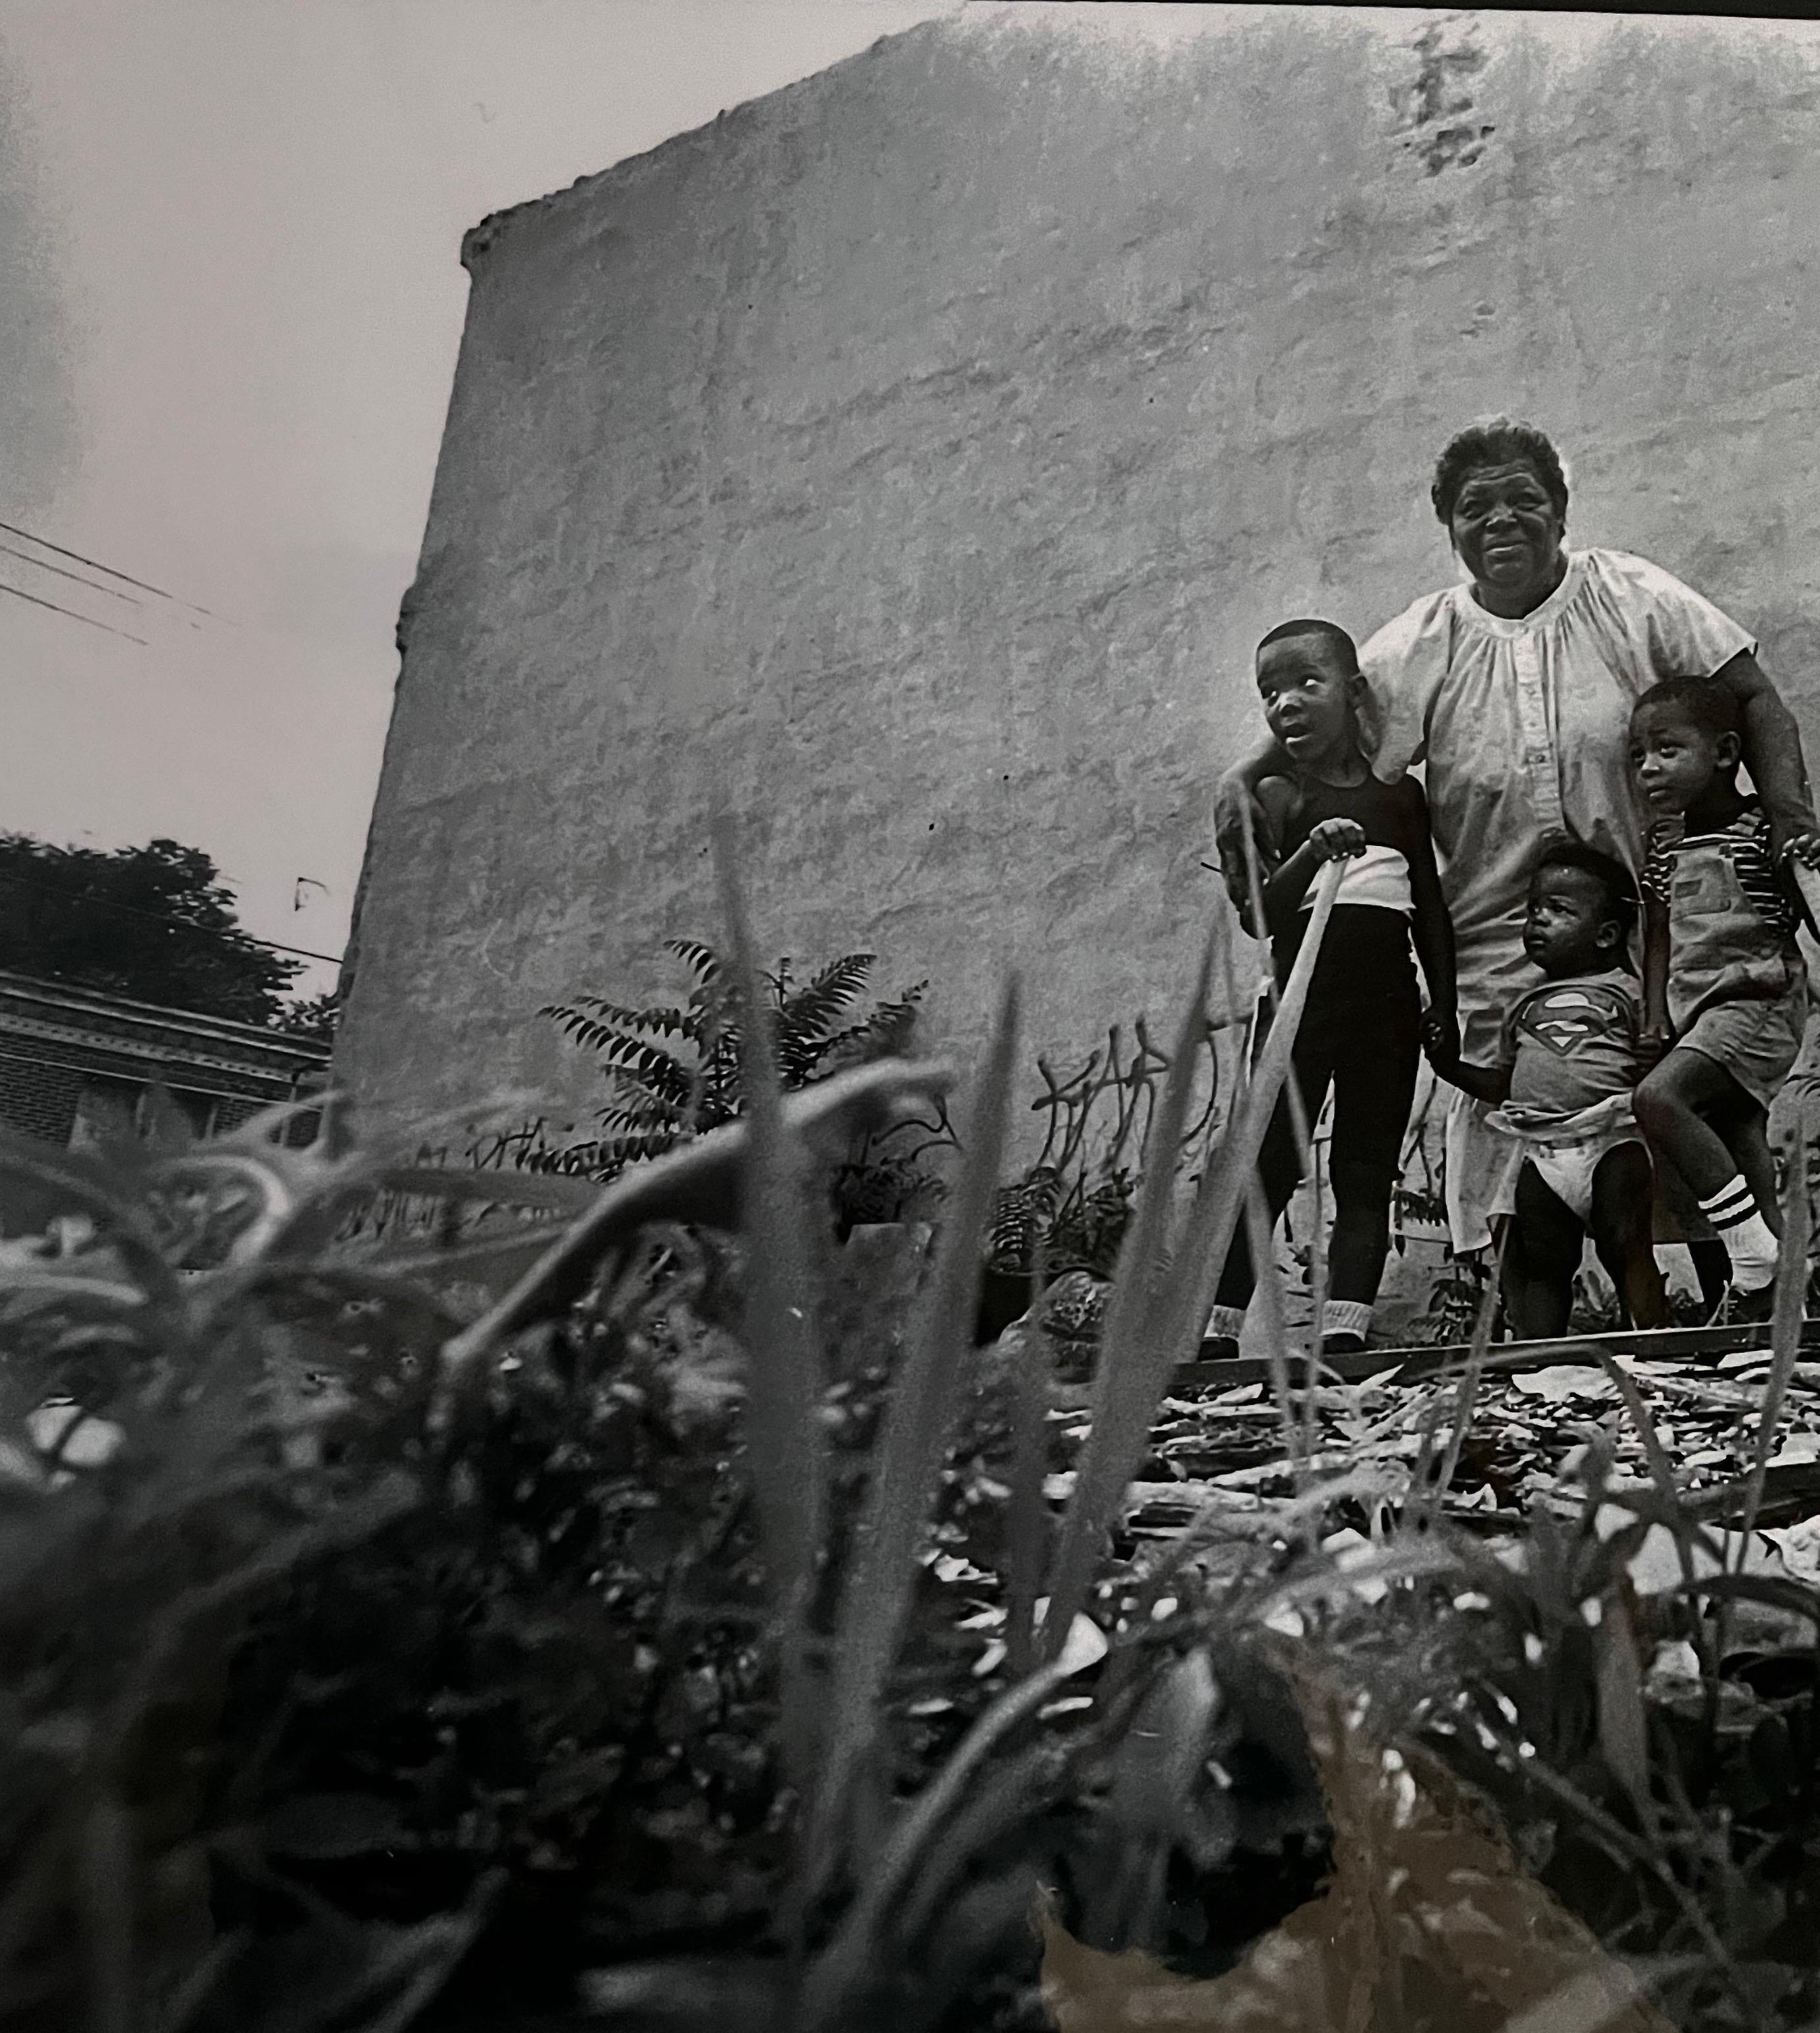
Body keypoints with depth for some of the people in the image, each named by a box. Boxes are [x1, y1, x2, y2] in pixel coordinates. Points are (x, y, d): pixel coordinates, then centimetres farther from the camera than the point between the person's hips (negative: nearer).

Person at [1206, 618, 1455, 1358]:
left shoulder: (1401, 793, 10)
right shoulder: (1276, 797, 2)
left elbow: (1432, 908, 15)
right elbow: (1258, 915, -8)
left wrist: (1444, 1001, 9)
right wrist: (1311, 853, -24)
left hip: (1388, 1008, 3)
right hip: (1303, 998, -3)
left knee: (1367, 1172, 2)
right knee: (1266, 1167, -3)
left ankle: (1344, 1331, 3)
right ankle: (1217, 1334, 2)